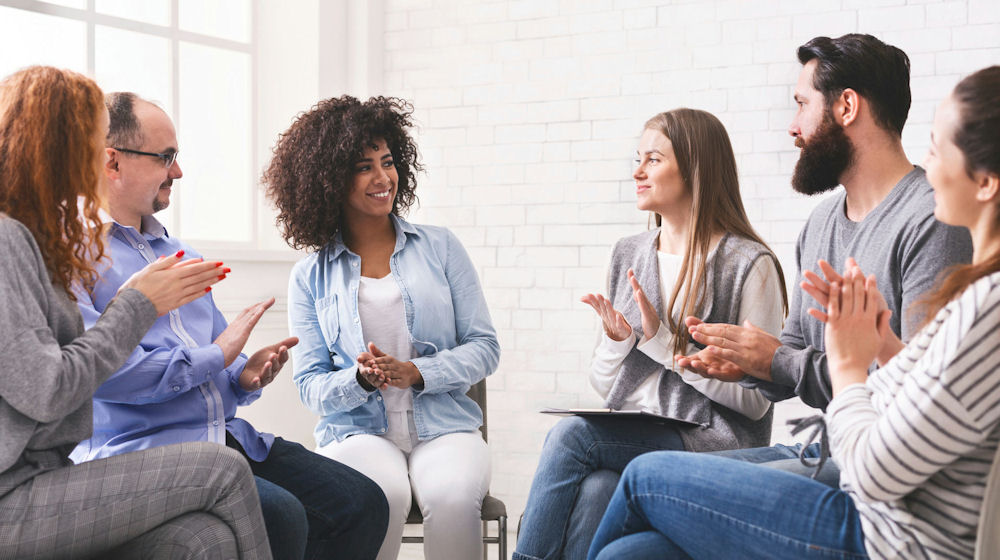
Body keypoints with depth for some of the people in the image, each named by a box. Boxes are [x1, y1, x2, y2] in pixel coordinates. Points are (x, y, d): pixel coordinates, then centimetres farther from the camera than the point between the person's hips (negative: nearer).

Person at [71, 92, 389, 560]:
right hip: (137, 451, -8)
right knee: (278, 518, -31)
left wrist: (246, 376, 3)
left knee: (362, 502, -8)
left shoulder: (180, 254, 23)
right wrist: (214, 357, -10)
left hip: (228, 435, 8)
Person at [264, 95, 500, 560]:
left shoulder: (441, 248, 10)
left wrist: (416, 374, -12)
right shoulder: (310, 277, 10)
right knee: (380, 496, -35)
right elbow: (311, 385, 7)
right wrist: (362, 379, -15)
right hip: (357, 430, 0)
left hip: (444, 426, 1)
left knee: (453, 495, -33)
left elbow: (483, 346, 6)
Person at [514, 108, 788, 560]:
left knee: (571, 434, -26)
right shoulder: (628, 255, 14)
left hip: (713, 444, -5)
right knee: (593, 491, -29)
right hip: (629, 439, 5)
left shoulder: (749, 264, -5)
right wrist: (616, 340, -5)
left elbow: (755, 400, -10)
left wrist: (662, 340, -14)